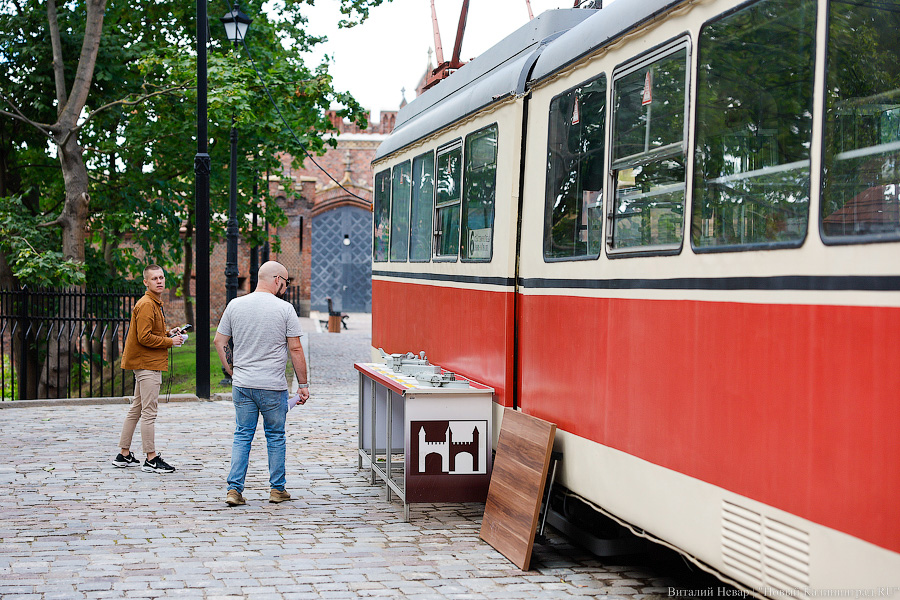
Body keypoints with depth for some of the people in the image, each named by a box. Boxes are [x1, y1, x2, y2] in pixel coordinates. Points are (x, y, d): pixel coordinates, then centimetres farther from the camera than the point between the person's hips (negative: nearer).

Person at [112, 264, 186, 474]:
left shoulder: (155, 303, 17)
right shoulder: (146, 305, -15)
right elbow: (144, 338, -21)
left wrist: (168, 332, 11)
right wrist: (170, 341, -13)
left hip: (145, 364, 11)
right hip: (148, 364, -11)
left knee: (136, 409, 14)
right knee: (149, 413, -7)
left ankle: (124, 454, 21)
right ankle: (151, 459, -4)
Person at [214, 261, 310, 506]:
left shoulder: (235, 305, 3)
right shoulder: (284, 309, -7)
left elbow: (219, 342, 7)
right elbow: (295, 349, -6)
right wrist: (303, 384, 1)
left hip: (242, 385, 3)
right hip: (274, 386, -3)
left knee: (242, 436, 9)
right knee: (275, 437, 11)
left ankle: (234, 489, 3)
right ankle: (277, 489, 18)